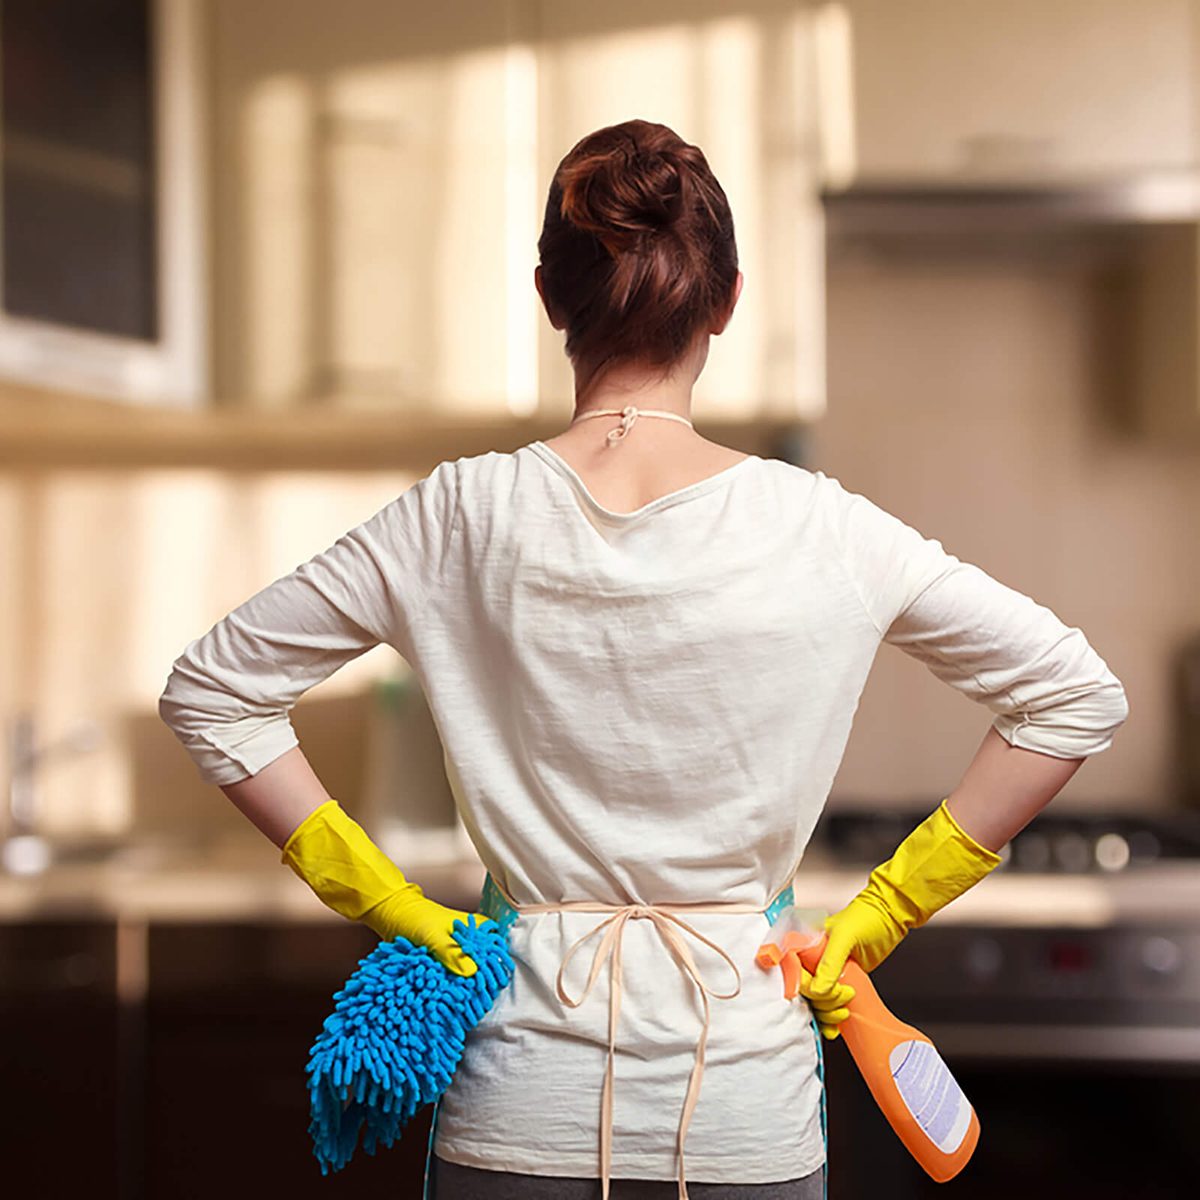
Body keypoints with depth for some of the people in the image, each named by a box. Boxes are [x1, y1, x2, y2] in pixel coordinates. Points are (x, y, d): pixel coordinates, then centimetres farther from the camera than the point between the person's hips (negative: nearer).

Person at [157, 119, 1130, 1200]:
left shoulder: (463, 517, -7)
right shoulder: (820, 530, -9)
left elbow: (209, 691, -2)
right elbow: (1077, 695, -2)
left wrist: (381, 899, 2)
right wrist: (881, 916, 2)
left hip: (521, 1108, 0)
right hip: (750, 1109, 0)